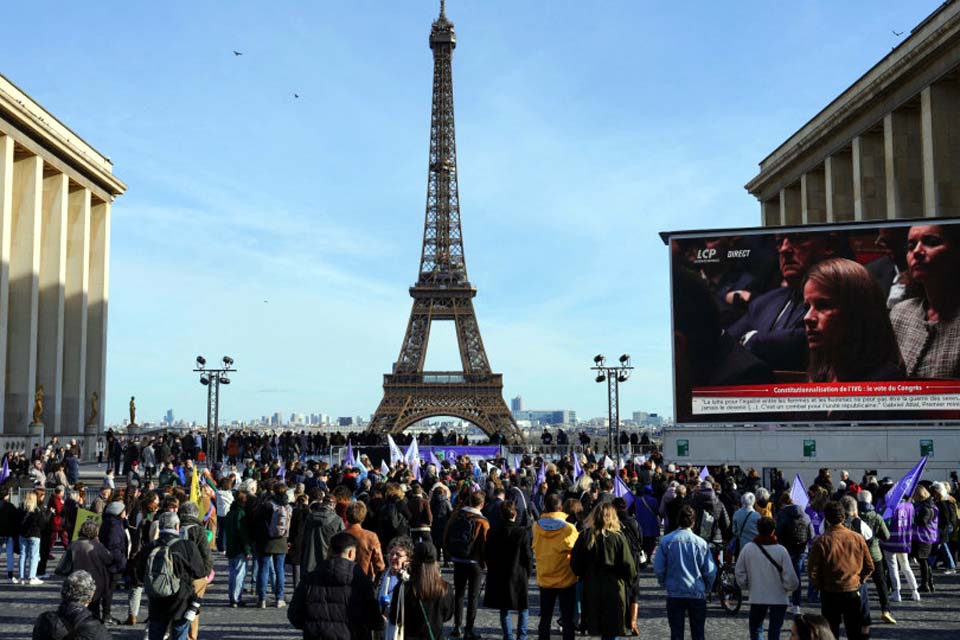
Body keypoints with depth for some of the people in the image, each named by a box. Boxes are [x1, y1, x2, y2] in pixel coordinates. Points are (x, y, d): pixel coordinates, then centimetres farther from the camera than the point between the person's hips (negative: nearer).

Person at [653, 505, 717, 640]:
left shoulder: (666, 541, -8)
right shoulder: (701, 543, -7)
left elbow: (659, 568, -6)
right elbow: (710, 571, -3)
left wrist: (664, 583, 13)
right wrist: (707, 588, 14)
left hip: (674, 594, 0)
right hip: (697, 593, 0)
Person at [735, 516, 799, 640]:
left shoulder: (748, 548, -8)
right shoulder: (780, 550, -15)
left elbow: (740, 573, -1)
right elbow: (790, 577, -11)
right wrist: (793, 587, 9)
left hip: (756, 597, 2)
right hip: (778, 597, -1)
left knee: (755, 629, 18)